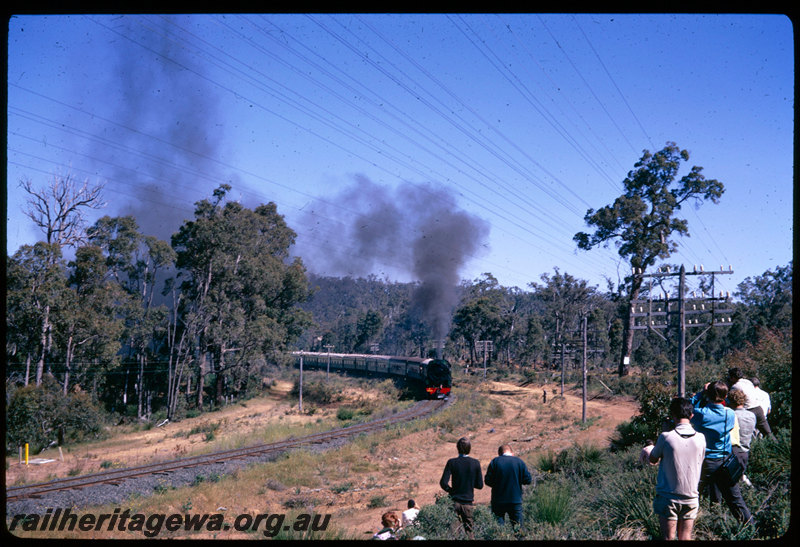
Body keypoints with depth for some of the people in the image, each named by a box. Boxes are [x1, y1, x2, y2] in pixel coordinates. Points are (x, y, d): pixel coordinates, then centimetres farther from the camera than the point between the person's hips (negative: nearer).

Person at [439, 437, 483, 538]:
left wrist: (451, 490, 6)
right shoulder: (475, 463, -6)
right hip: (468, 502, 0)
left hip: (455, 502, 0)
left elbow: (443, 482, -13)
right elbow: (480, 485, -2)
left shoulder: (452, 462, -8)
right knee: (468, 530, 9)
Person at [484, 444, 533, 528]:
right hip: (515, 500, 1)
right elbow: (528, 480, -3)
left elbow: (488, 481, -6)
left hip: (498, 502, -1)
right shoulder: (519, 462, -1)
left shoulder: (494, 462, -3)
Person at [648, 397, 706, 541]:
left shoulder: (666, 437, -15)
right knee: (686, 537, 10)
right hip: (691, 497, 3)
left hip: (668, 497, -3)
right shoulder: (700, 438, -6)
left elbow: (653, 460, 0)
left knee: (668, 537, 4)